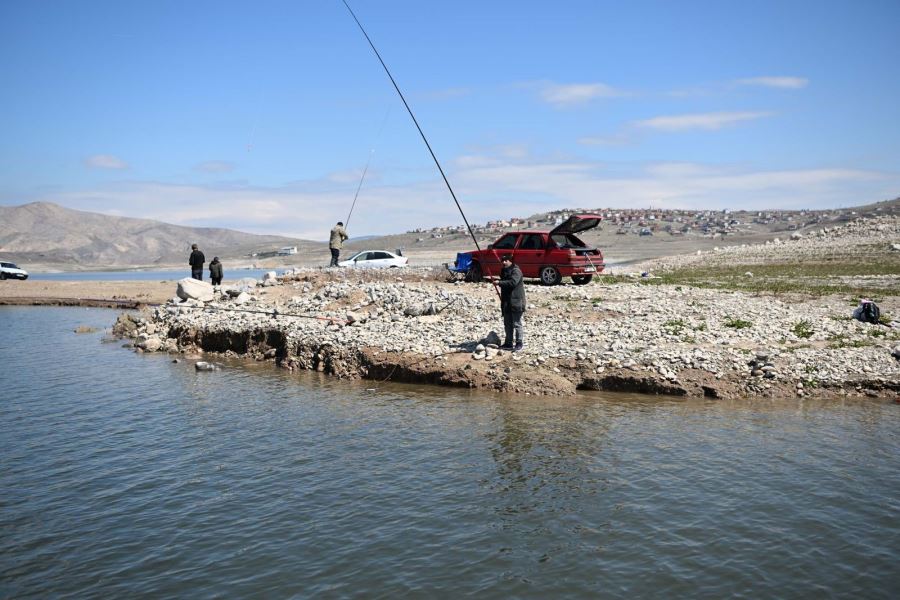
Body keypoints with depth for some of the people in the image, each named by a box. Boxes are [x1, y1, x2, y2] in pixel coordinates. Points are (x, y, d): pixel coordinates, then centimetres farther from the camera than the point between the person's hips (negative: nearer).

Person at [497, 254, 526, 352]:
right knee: (507, 323, 13)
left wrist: (500, 283, -28)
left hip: (516, 301, -9)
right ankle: (508, 343, 21)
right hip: (506, 302, 9)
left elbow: (513, 282, -29)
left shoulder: (516, 270, -12)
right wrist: (502, 300, 21)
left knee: (517, 323, -5)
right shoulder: (504, 271, 16)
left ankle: (519, 344, 1)